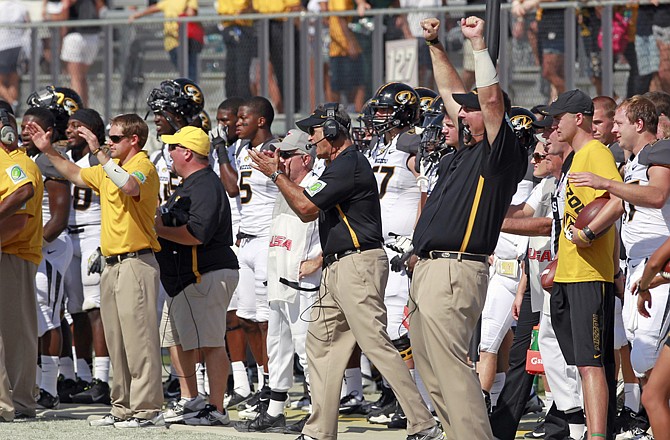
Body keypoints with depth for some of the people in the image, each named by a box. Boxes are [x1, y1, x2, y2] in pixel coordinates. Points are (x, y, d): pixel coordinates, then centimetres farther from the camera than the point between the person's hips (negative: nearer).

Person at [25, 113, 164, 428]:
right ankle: (123, 408, 16)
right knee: (117, 341, 11)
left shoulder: (143, 166, -10)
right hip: (112, 265, 10)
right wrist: (48, 151, 27)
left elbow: (130, 186, -33)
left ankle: (147, 409, -13)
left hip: (136, 262, -10)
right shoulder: (111, 167, 18)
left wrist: (99, 153, -29)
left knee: (138, 337, -12)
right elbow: (76, 175, 34)